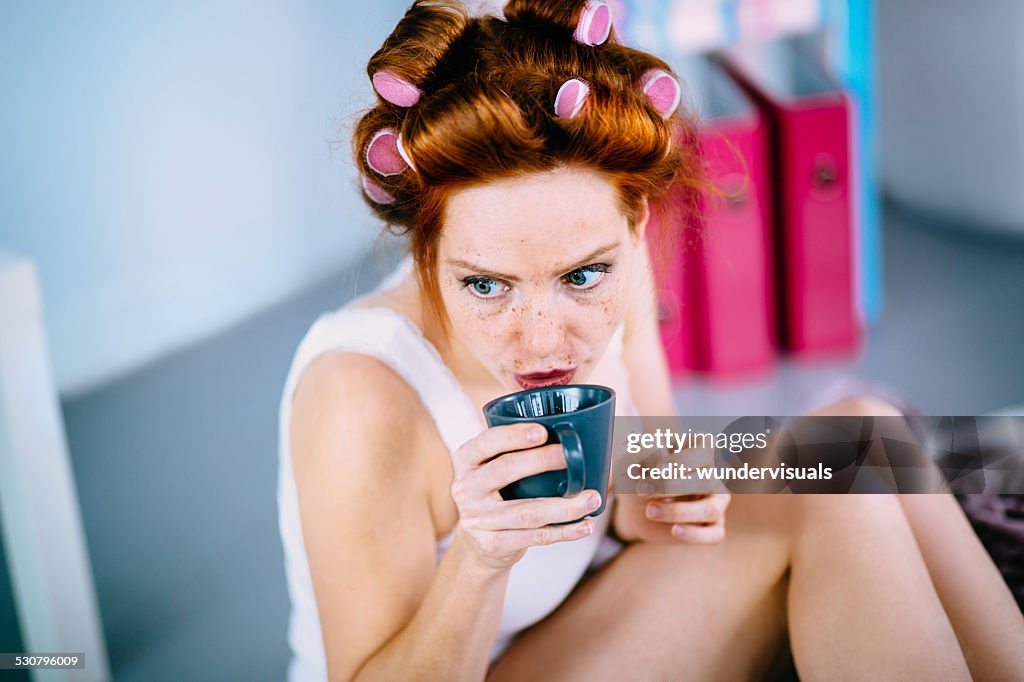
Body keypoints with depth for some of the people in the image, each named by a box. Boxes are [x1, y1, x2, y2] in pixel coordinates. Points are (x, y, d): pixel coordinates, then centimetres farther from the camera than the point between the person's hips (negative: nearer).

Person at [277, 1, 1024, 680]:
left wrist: (657, 496, -21)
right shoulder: (361, 398, -31)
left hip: (587, 621, 7)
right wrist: (478, 561, -42)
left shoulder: (602, 266, -13)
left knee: (860, 432, -12)